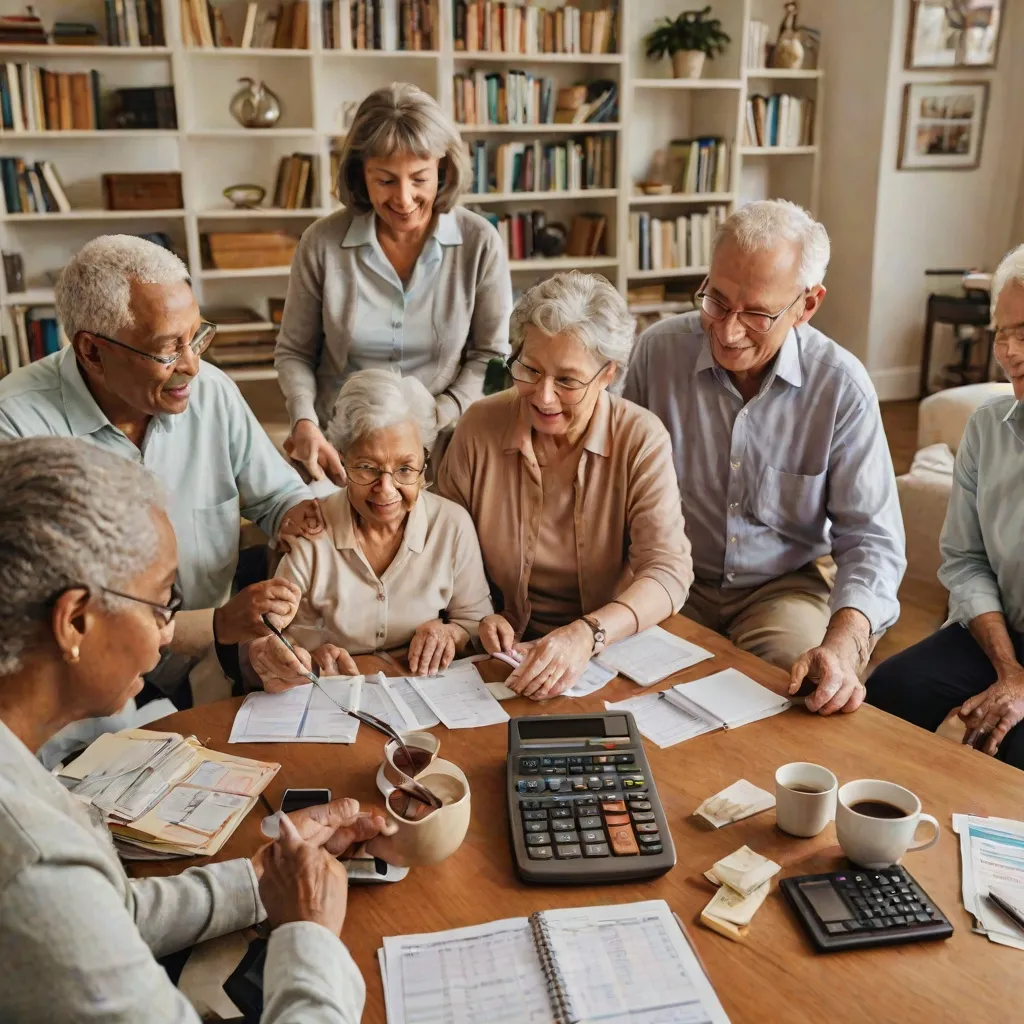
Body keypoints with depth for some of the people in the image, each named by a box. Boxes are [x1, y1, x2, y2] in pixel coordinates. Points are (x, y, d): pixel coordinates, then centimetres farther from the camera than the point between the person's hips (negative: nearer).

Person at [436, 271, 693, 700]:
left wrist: (587, 634, -34)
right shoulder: (479, 426, -4)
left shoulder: (641, 440, -9)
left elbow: (668, 571, -17)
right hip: (506, 654, 1)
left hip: (612, 650, 0)